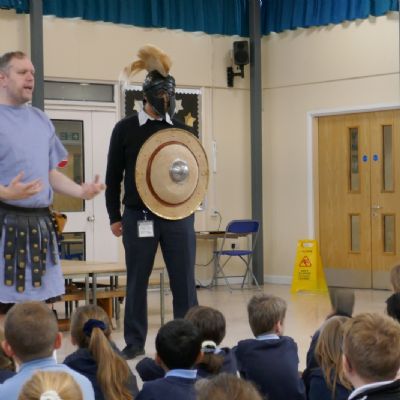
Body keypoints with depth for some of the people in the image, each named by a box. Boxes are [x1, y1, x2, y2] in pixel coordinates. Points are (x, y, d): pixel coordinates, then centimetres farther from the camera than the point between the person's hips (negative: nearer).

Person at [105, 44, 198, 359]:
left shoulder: (180, 130, 8)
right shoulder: (126, 129, 3)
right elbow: (113, 176, 5)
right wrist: (114, 216, 2)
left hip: (178, 215, 1)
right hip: (138, 215, -1)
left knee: (184, 281, 2)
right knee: (137, 281, 6)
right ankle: (135, 343, 16)